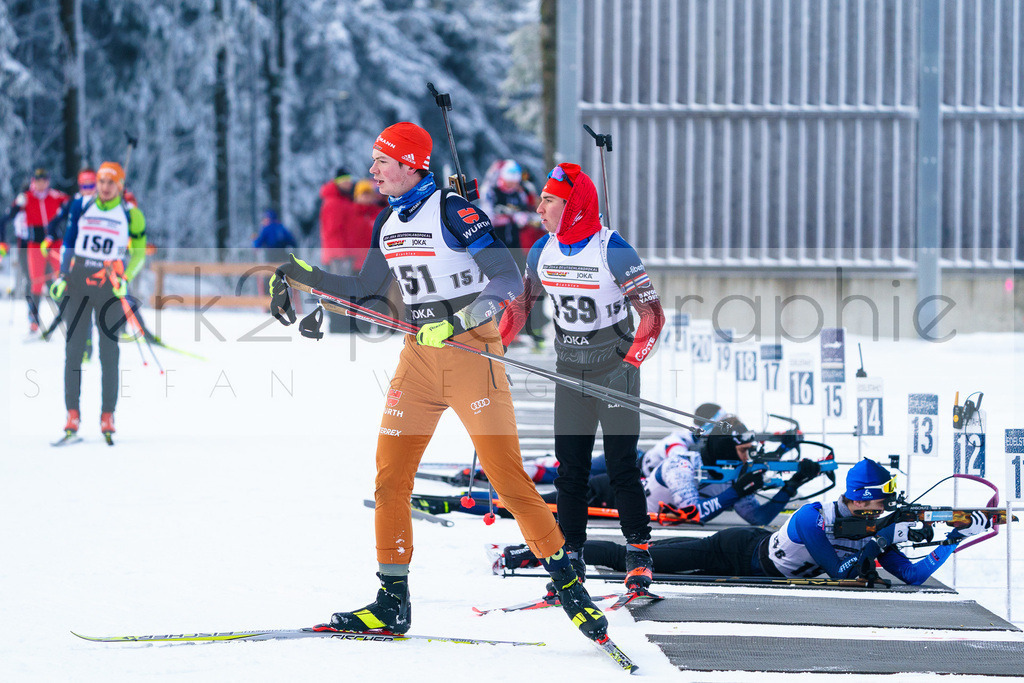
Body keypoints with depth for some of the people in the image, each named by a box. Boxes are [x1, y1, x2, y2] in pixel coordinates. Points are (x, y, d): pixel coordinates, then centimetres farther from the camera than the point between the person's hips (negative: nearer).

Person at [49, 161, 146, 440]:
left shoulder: (130, 215, 1)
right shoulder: (81, 207, 6)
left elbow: (139, 252, 7)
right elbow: (68, 244, 13)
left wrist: (125, 278, -7)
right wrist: (62, 276, 6)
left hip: (110, 288, -2)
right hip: (78, 284, 2)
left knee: (109, 352, -2)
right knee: (73, 349, -1)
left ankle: (107, 414, 4)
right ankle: (72, 413, 2)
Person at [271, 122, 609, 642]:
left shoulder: (453, 212, -12)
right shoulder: (388, 223, 12)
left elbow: (507, 281, -19)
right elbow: (366, 291, 23)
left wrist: (456, 320, -30)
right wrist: (299, 275, 17)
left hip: (472, 352, -7)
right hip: (418, 356, 7)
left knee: (507, 476, -9)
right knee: (390, 475, 1)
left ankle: (567, 582, 2)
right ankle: (392, 603, 7)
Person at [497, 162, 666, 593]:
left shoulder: (613, 250, -16)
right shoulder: (542, 252, 1)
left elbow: (652, 312, -13)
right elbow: (521, 302, 15)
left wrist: (630, 363, -21)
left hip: (615, 369, -5)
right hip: (570, 372, 5)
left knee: (621, 467, -6)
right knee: (570, 469, 4)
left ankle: (639, 553, 5)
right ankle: (571, 557, 9)